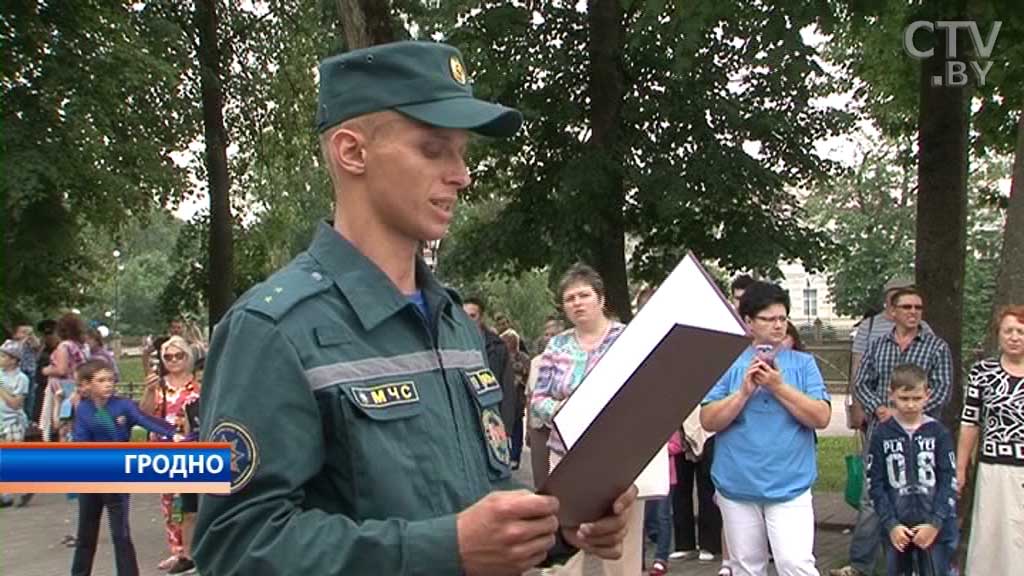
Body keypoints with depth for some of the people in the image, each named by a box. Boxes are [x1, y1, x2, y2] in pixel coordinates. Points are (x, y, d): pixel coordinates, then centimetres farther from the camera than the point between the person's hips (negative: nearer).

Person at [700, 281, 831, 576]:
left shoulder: (803, 363, 3)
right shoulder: (728, 364, 3)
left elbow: (821, 417, -6)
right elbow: (708, 421, -3)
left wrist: (779, 387, -15)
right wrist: (744, 391, -15)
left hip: (789, 486, -1)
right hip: (737, 486, 2)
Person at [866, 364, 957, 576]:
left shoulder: (939, 433, -2)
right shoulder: (882, 435, -2)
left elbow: (949, 482, -3)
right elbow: (875, 484, -2)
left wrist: (935, 523, -11)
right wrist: (891, 524, -9)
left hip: (935, 529, -1)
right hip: (897, 528, 1)